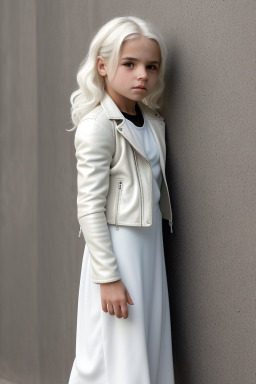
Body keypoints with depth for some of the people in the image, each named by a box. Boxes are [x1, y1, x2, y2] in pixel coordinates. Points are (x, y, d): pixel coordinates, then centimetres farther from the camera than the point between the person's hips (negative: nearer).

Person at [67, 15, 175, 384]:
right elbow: (89, 209, -17)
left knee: (150, 349, 12)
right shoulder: (97, 127, -16)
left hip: (150, 242, 7)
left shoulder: (152, 120, 8)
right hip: (116, 246, -7)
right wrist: (108, 277, -18)